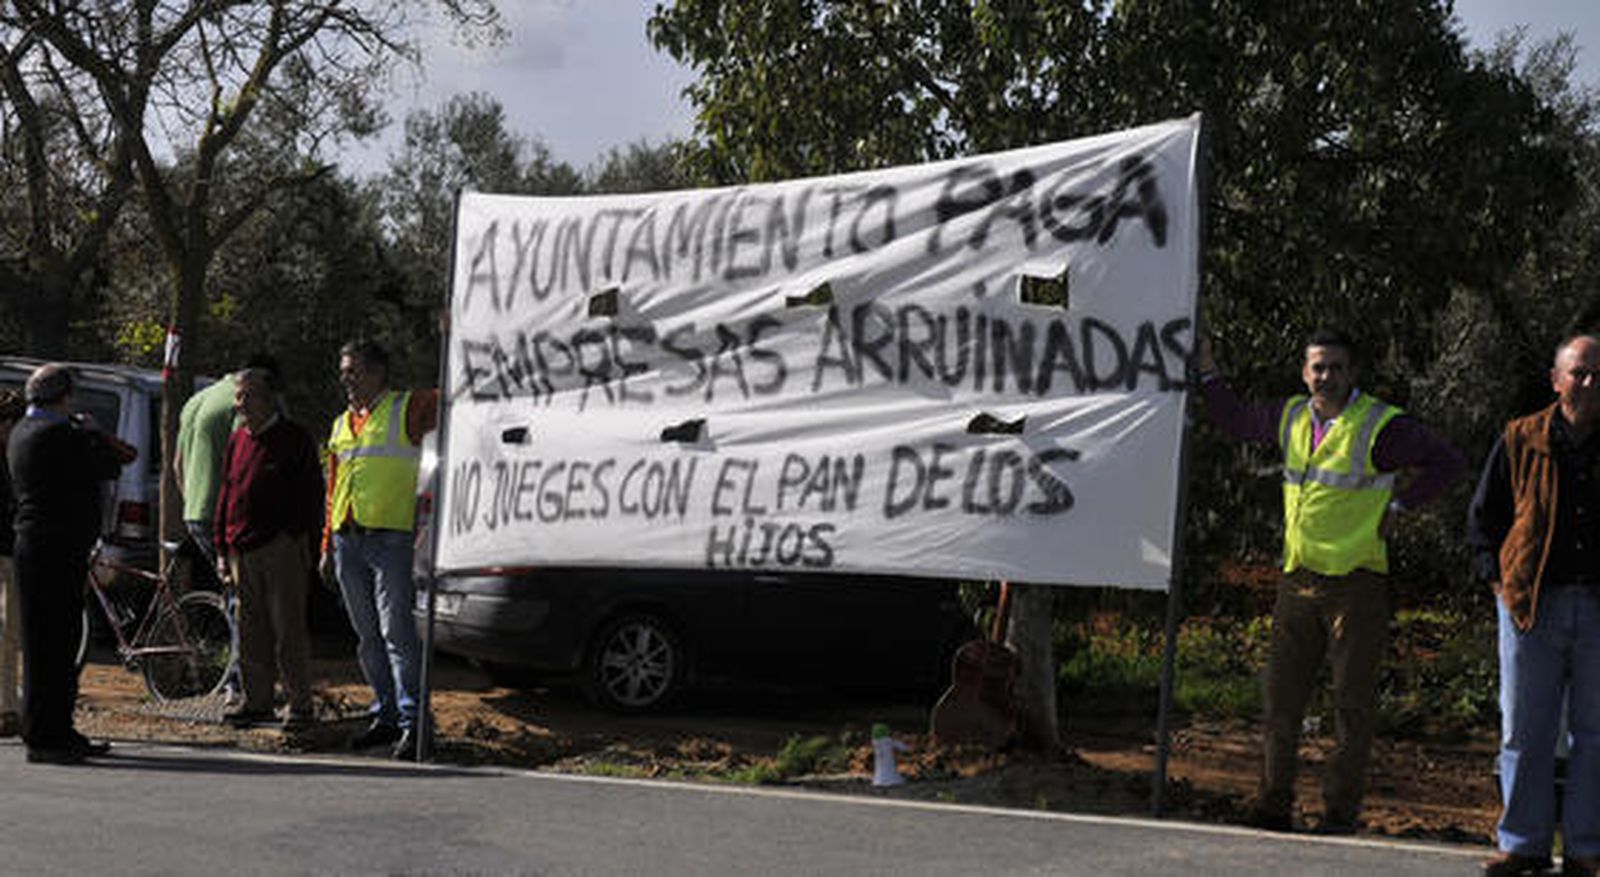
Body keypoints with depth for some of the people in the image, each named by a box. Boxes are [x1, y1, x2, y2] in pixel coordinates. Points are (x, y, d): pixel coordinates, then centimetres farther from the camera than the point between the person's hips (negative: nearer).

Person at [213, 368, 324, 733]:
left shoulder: (295, 439, -2)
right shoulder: (237, 441, 17)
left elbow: (310, 496, -5)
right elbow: (225, 495, 20)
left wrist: (302, 541, -13)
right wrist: (222, 549, 16)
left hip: (281, 548, -6)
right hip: (243, 551, 6)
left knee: (288, 628, -5)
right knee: (251, 630, 9)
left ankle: (300, 703, 1)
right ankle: (257, 700, 17)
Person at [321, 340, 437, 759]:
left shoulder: (406, 409, 2)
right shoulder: (341, 425, 21)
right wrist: (328, 544, 19)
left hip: (390, 536, -7)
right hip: (347, 539, 7)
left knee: (396, 630, -11)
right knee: (368, 636, 10)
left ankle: (411, 721, -10)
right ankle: (385, 716, 17)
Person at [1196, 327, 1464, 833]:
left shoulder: (1380, 426, -7)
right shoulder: (1291, 418, 11)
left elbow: (1447, 463, -5)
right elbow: (1235, 422, 29)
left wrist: (1396, 507, -6)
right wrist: (1207, 372, 21)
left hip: (1356, 582, -5)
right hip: (1297, 579, 6)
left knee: (1353, 704, -1)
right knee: (1280, 697, 7)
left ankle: (1339, 815, 5)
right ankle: (1273, 807, 15)